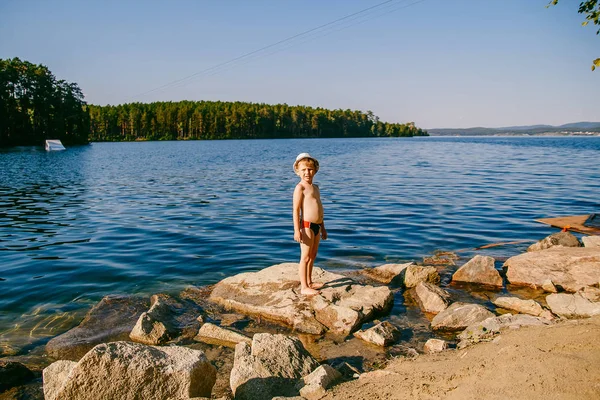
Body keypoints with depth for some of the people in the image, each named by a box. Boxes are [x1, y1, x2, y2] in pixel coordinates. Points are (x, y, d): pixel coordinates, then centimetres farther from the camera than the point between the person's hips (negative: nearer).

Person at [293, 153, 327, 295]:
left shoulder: (315, 187, 16)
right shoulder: (300, 187, -11)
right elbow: (296, 210, -15)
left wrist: (323, 227, 24)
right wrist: (297, 230, -21)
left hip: (316, 226, 9)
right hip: (307, 226, -9)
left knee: (312, 256, 18)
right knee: (305, 257, -2)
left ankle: (309, 282, 32)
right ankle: (304, 287, 5)